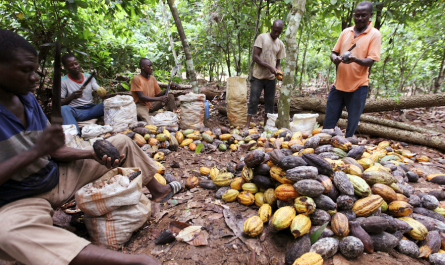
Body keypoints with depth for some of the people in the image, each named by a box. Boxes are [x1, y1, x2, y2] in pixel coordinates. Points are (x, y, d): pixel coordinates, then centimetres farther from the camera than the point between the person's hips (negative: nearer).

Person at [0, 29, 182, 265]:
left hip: (58, 177, 7)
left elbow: (53, 150, 2)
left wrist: (93, 155, -13)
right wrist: (35, 151, -32)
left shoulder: (28, 99, 1)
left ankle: (156, 190, 12)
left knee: (121, 142, 5)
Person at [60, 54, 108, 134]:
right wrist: (72, 96, -23)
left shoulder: (88, 77, 13)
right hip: (75, 112, -3)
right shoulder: (63, 81, 2)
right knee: (64, 109, -37)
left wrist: (104, 95, -22)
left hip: (91, 109, 3)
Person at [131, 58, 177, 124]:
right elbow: (141, 97, -21)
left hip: (152, 104, 7)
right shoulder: (136, 79, -13)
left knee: (170, 96, -8)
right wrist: (159, 99, -28)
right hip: (141, 106, -7)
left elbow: (158, 94, 6)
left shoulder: (153, 78, 7)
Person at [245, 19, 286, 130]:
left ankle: (266, 125, 14)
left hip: (271, 78, 5)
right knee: (253, 100, -6)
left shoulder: (280, 44, 11)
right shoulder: (262, 37, -3)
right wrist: (269, 67, -19)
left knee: (270, 102, 5)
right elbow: (255, 56, -11)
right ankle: (247, 125, -2)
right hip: (258, 76, -4)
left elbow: (278, 62, 16)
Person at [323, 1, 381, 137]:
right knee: (329, 120, 7)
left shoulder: (374, 34, -2)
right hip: (339, 83, 4)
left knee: (352, 123, 4)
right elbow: (334, 52, 13)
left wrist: (355, 59, -31)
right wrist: (335, 58, -12)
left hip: (358, 85, -3)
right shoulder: (346, 32, 10)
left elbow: (370, 61, -10)